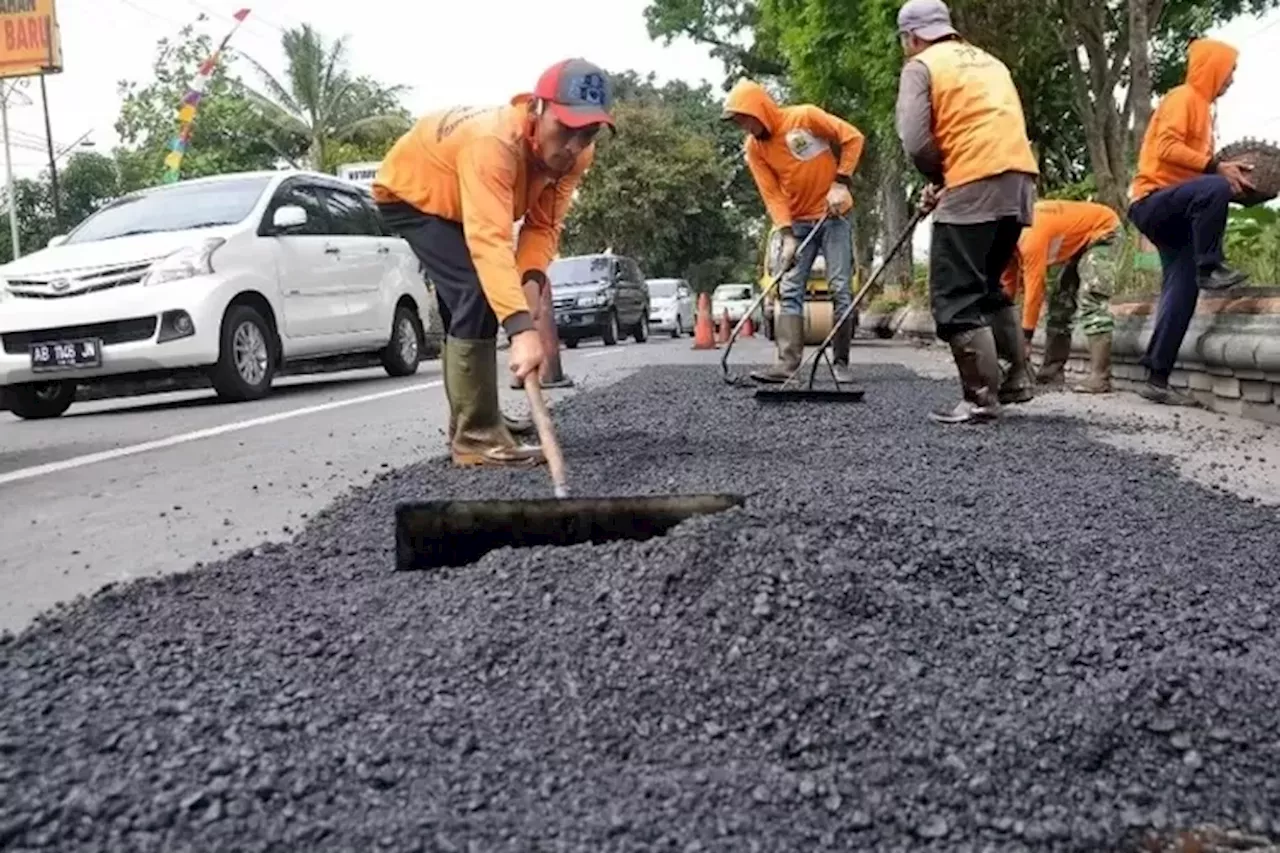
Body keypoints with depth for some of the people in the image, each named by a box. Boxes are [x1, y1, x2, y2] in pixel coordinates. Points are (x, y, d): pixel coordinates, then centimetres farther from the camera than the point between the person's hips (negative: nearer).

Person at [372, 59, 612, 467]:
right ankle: (475, 437, -19)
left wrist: (531, 279, -37)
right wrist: (522, 329, -64)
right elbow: (489, 240, -54)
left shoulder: (575, 153, -20)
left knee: (476, 300, 16)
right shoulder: (494, 141, -43)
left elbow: (544, 223, -16)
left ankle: (471, 419, 33)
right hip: (409, 192, -8)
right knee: (475, 295, -24)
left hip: (458, 200, 8)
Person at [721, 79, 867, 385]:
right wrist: (787, 235, -14)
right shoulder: (753, 148, -2)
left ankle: (841, 362, 0)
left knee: (841, 289, -6)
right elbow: (772, 194, -4)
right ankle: (788, 362, -12)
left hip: (834, 215, -4)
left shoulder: (805, 117, -13)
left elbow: (853, 137, -8)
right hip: (798, 223, 4)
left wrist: (841, 182, -14)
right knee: (789, 291, -7)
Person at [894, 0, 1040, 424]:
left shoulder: (921, 66, 4)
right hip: (1020, 179, 8)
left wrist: (938, 177, 9)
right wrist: (946, 182, 18)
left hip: (975, 185, -8)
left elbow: (916, 141, -9)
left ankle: (982, 397, -5)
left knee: (956, 296, -3)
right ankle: (1017, 376, 22)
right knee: (987, 283, 21)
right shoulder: (989, 61, 27)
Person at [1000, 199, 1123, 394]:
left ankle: (1099, 377, -26)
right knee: (1061, 299, 7)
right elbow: (1009, 284, 1)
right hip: (1082, 238, 10)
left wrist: (1026, 337, -23)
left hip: (1104, 231, -10)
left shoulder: (1030, 238, -32)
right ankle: (1052, 370, 8)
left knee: (1091, 300, -22)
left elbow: (1034, 288, -29)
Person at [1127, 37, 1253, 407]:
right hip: (1153, 200, -9)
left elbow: (1191, 163, 17)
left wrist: (1224, 170, 2)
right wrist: (1216, 167, -22)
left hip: (1173, 210, 10)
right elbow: (1167, 148, -19)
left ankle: (1157, 379, -3)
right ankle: (1208, 268, -24)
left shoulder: (1201, 105, 24)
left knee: (1181, 292, -1)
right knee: (1214, 189, -38)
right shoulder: (1183, 97, -3)